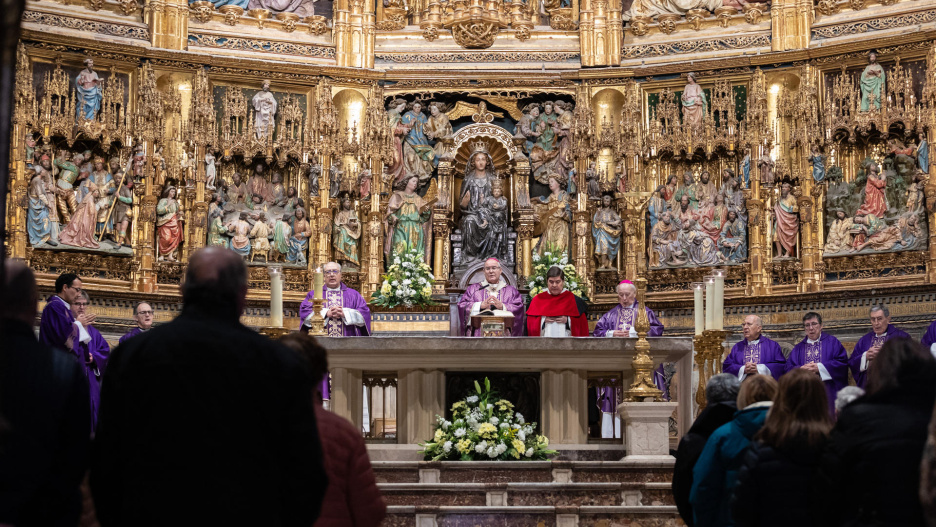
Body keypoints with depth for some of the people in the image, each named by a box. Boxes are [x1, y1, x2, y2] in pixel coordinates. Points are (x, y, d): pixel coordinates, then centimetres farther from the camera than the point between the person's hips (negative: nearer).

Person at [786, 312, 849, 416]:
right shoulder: (798, 348, 17)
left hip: (828, 394, -2)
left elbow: (842, 362, -5)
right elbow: (789, 369, 8)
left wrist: (819, 368, -11)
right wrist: (802, 369, -13)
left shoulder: (832, 342, 8)